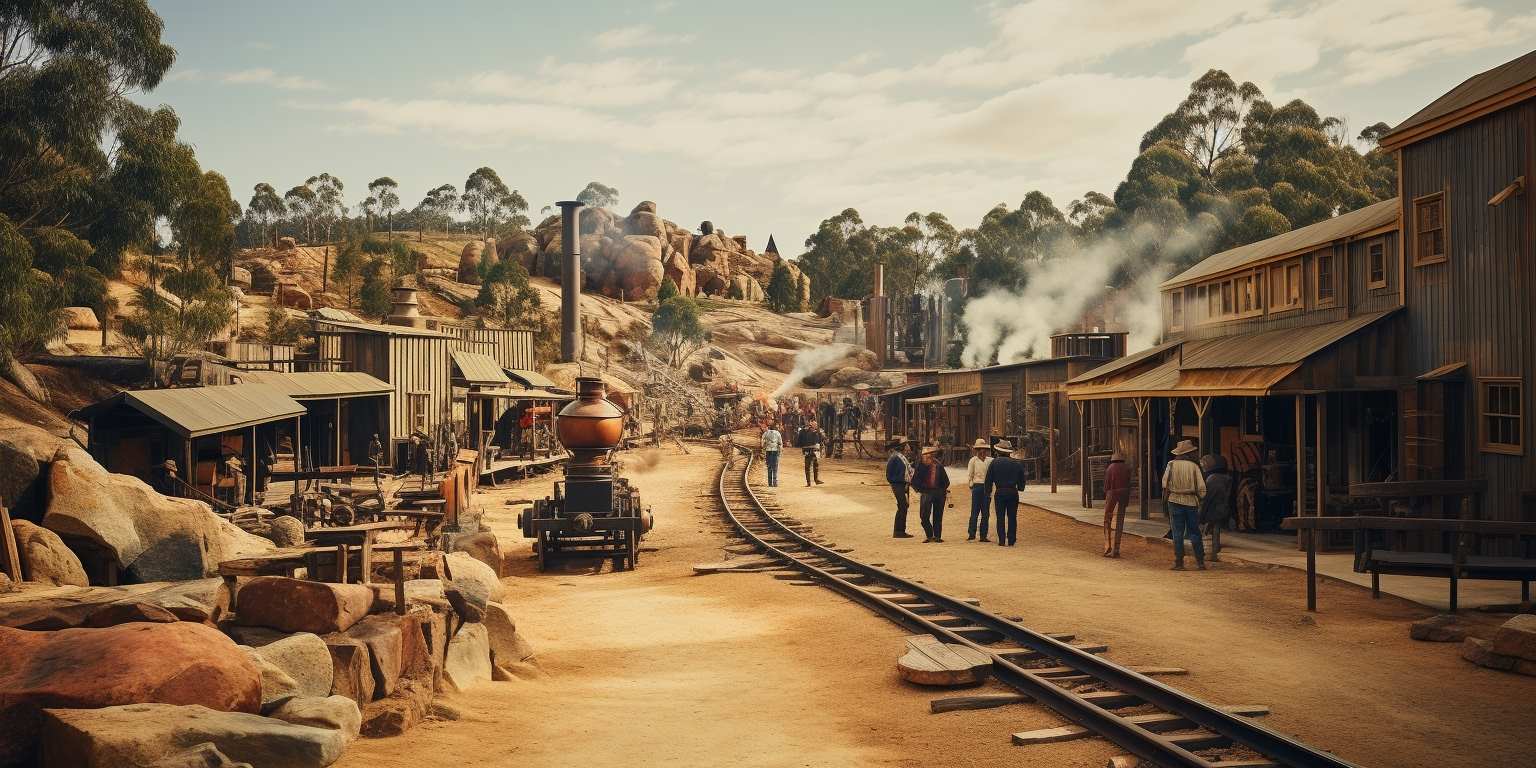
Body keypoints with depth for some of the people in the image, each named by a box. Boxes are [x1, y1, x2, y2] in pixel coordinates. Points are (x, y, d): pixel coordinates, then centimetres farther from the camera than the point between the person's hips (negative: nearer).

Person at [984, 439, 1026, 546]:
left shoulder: (995, 462, 0)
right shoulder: (1017, 463, 6)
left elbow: (989, 479, 1)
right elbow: (1022, 479, 11)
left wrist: (988, 491, 11)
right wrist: (1020, 488, 28)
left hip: (1000, 492, -2)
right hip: (1013, 492, 2)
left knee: (1000, 517, 2)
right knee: (1012, 517, 7)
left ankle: (1002, 541, -1)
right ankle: (1011, 540, 7)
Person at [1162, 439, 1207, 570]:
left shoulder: (1171, 465, -2)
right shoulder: (1194, 466, -1)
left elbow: (1165, 484, -3)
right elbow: (1201, 488, -2)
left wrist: (1166, 496, 10)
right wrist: (1201, 501, 11)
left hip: (1175, 501, 0)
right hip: (1191, 502, 0)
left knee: (1178, 533, 2)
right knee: (1194, 532, 10)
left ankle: (1179, 562, 1)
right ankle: (1200, 561, 11)